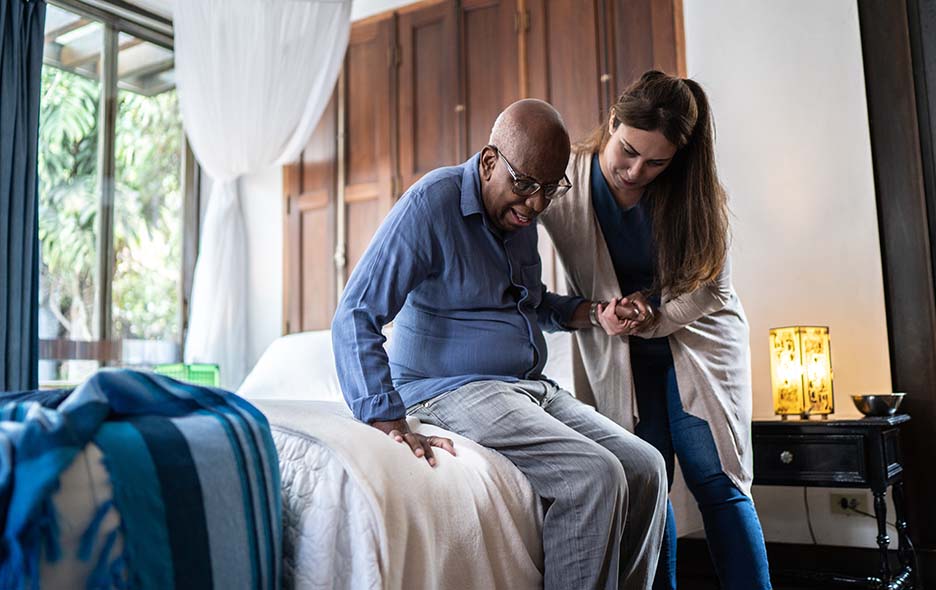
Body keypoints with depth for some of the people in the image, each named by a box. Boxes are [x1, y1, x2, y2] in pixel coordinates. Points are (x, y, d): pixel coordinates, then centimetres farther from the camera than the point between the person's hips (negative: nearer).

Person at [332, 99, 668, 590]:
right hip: (453, 388, -8)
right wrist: (390, 422, -29)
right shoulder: (432, 203, -14)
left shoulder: (521, 212, 10)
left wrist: (591, 314, 5)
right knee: (595, 476, -24)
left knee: (645, 468, -4)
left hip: (530, 387, 8)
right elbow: (354, 318, -19)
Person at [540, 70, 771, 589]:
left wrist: (655, 313, -19)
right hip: (618, 356, 0)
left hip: (696, 340, 0)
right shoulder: (564, 181, -15)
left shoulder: (693, 193, -11)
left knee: (716, 480, -4)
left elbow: (708, 287, -3)